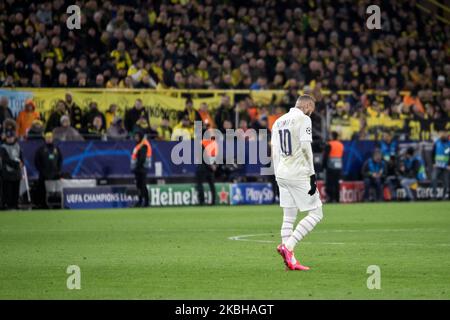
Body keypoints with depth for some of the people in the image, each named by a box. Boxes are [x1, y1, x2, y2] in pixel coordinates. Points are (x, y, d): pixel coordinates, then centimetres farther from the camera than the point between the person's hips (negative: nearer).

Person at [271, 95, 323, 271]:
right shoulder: (303, 119, -7)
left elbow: (274, 151, 16)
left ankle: (290, 260, 3)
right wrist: (312, 175, -14)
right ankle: (288, 246, -16)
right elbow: (306, 147, -15)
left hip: (282, 175, 8)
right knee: (316, 214, -2)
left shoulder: (279, 121, 16)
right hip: (299, 174, -8)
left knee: (289, 218, 9)